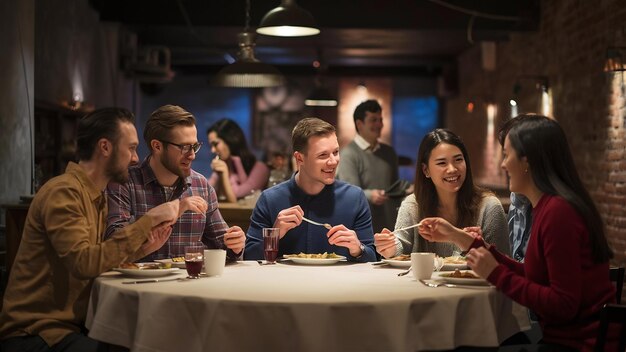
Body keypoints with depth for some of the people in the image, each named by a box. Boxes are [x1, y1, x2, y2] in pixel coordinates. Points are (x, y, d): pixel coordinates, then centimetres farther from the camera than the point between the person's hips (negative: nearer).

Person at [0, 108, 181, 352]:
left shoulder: (98, 196, 13)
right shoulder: (63, 191, -16)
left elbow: (101, 261, 8)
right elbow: (85, 263, -27)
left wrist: (143, 248, -7)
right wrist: (148, 221, -22)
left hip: (76, 324, 9)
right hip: (35, 332, -8)